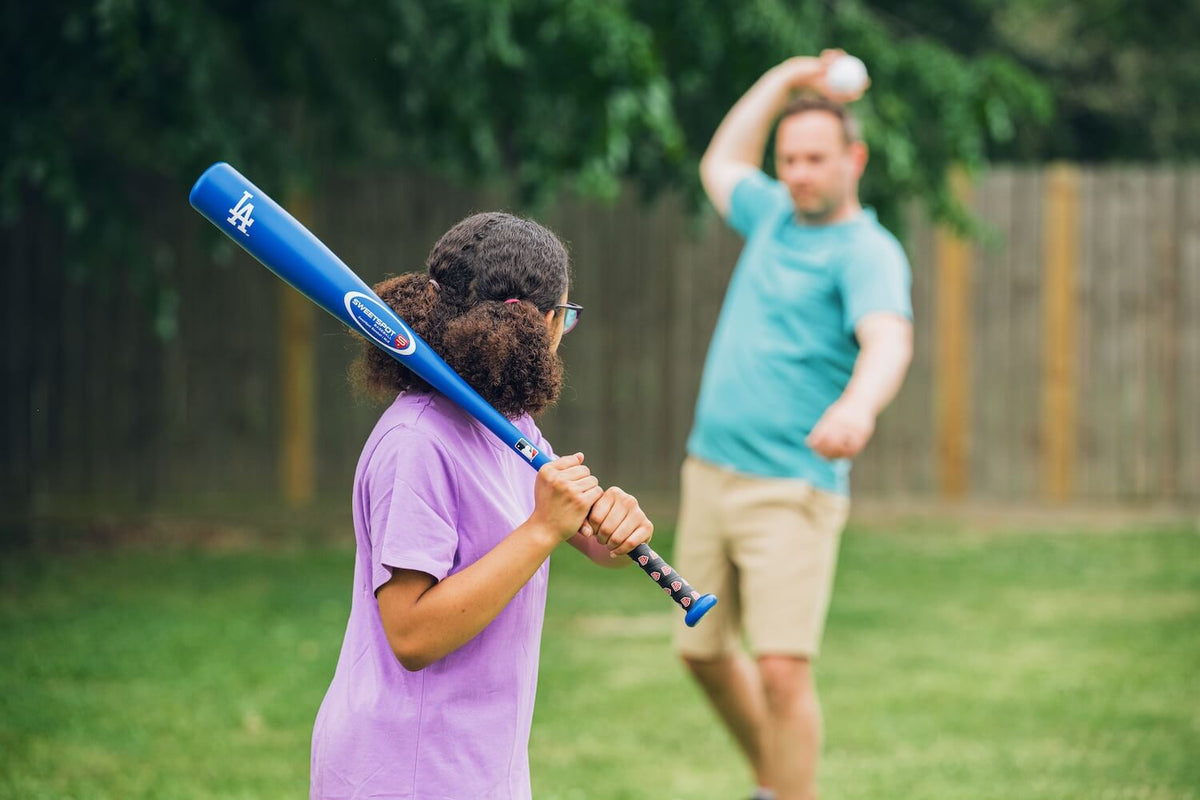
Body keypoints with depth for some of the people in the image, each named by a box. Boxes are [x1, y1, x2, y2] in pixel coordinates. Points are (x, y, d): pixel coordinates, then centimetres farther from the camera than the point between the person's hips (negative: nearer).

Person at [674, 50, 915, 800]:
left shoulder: (867, 252, -10)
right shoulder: (776, 216, 14)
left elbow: (889, 338, -31)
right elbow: (721, 165, 36)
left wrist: (859, 405, -52)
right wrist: (786, 79, 27)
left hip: (792, 490, -8)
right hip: (709, 475, 8)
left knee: (782, 669, -16)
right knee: (705, 653, 15)